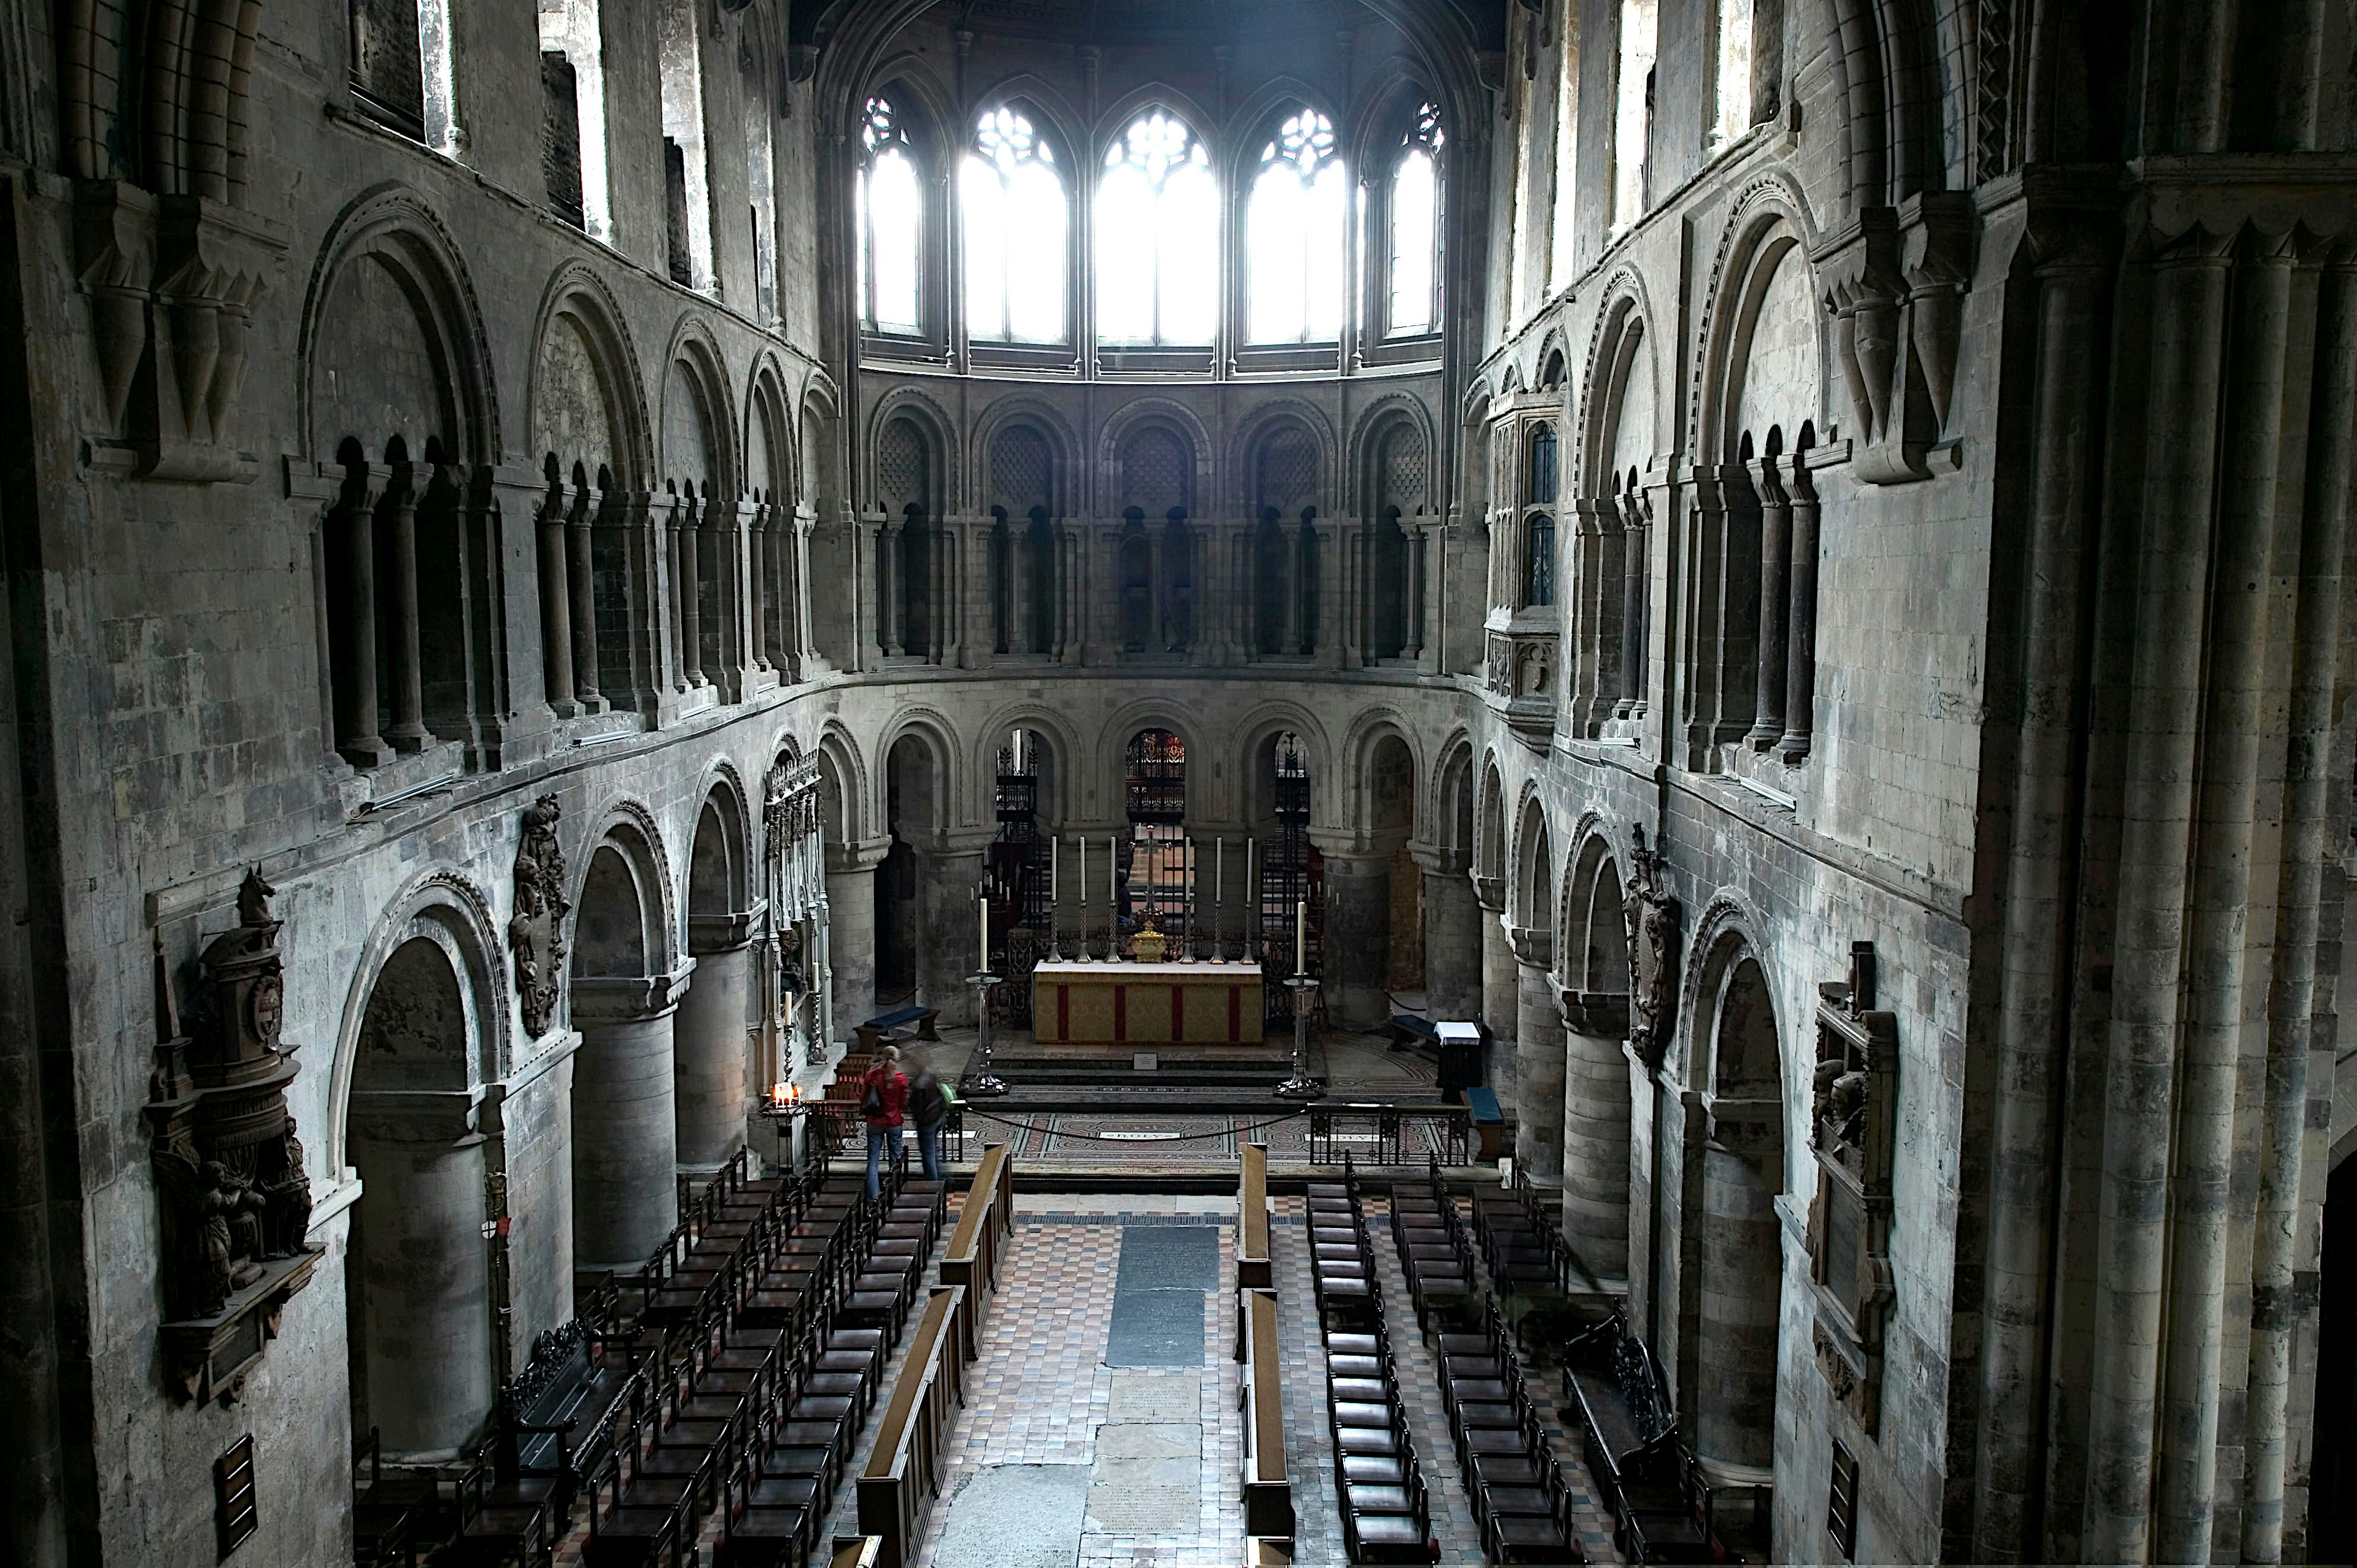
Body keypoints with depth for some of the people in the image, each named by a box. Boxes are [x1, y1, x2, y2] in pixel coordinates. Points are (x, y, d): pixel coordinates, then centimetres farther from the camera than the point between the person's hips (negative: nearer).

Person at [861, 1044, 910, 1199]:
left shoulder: (872, 1075, -10)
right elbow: (903, 1103, -4)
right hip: (894, 1122, 0)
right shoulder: (901, 1078, -11)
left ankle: (873, 1195, -2)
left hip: (875, 1123, 0)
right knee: (895, 1160, 14)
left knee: (873, 1161, 4)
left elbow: (862, 1098, -1)